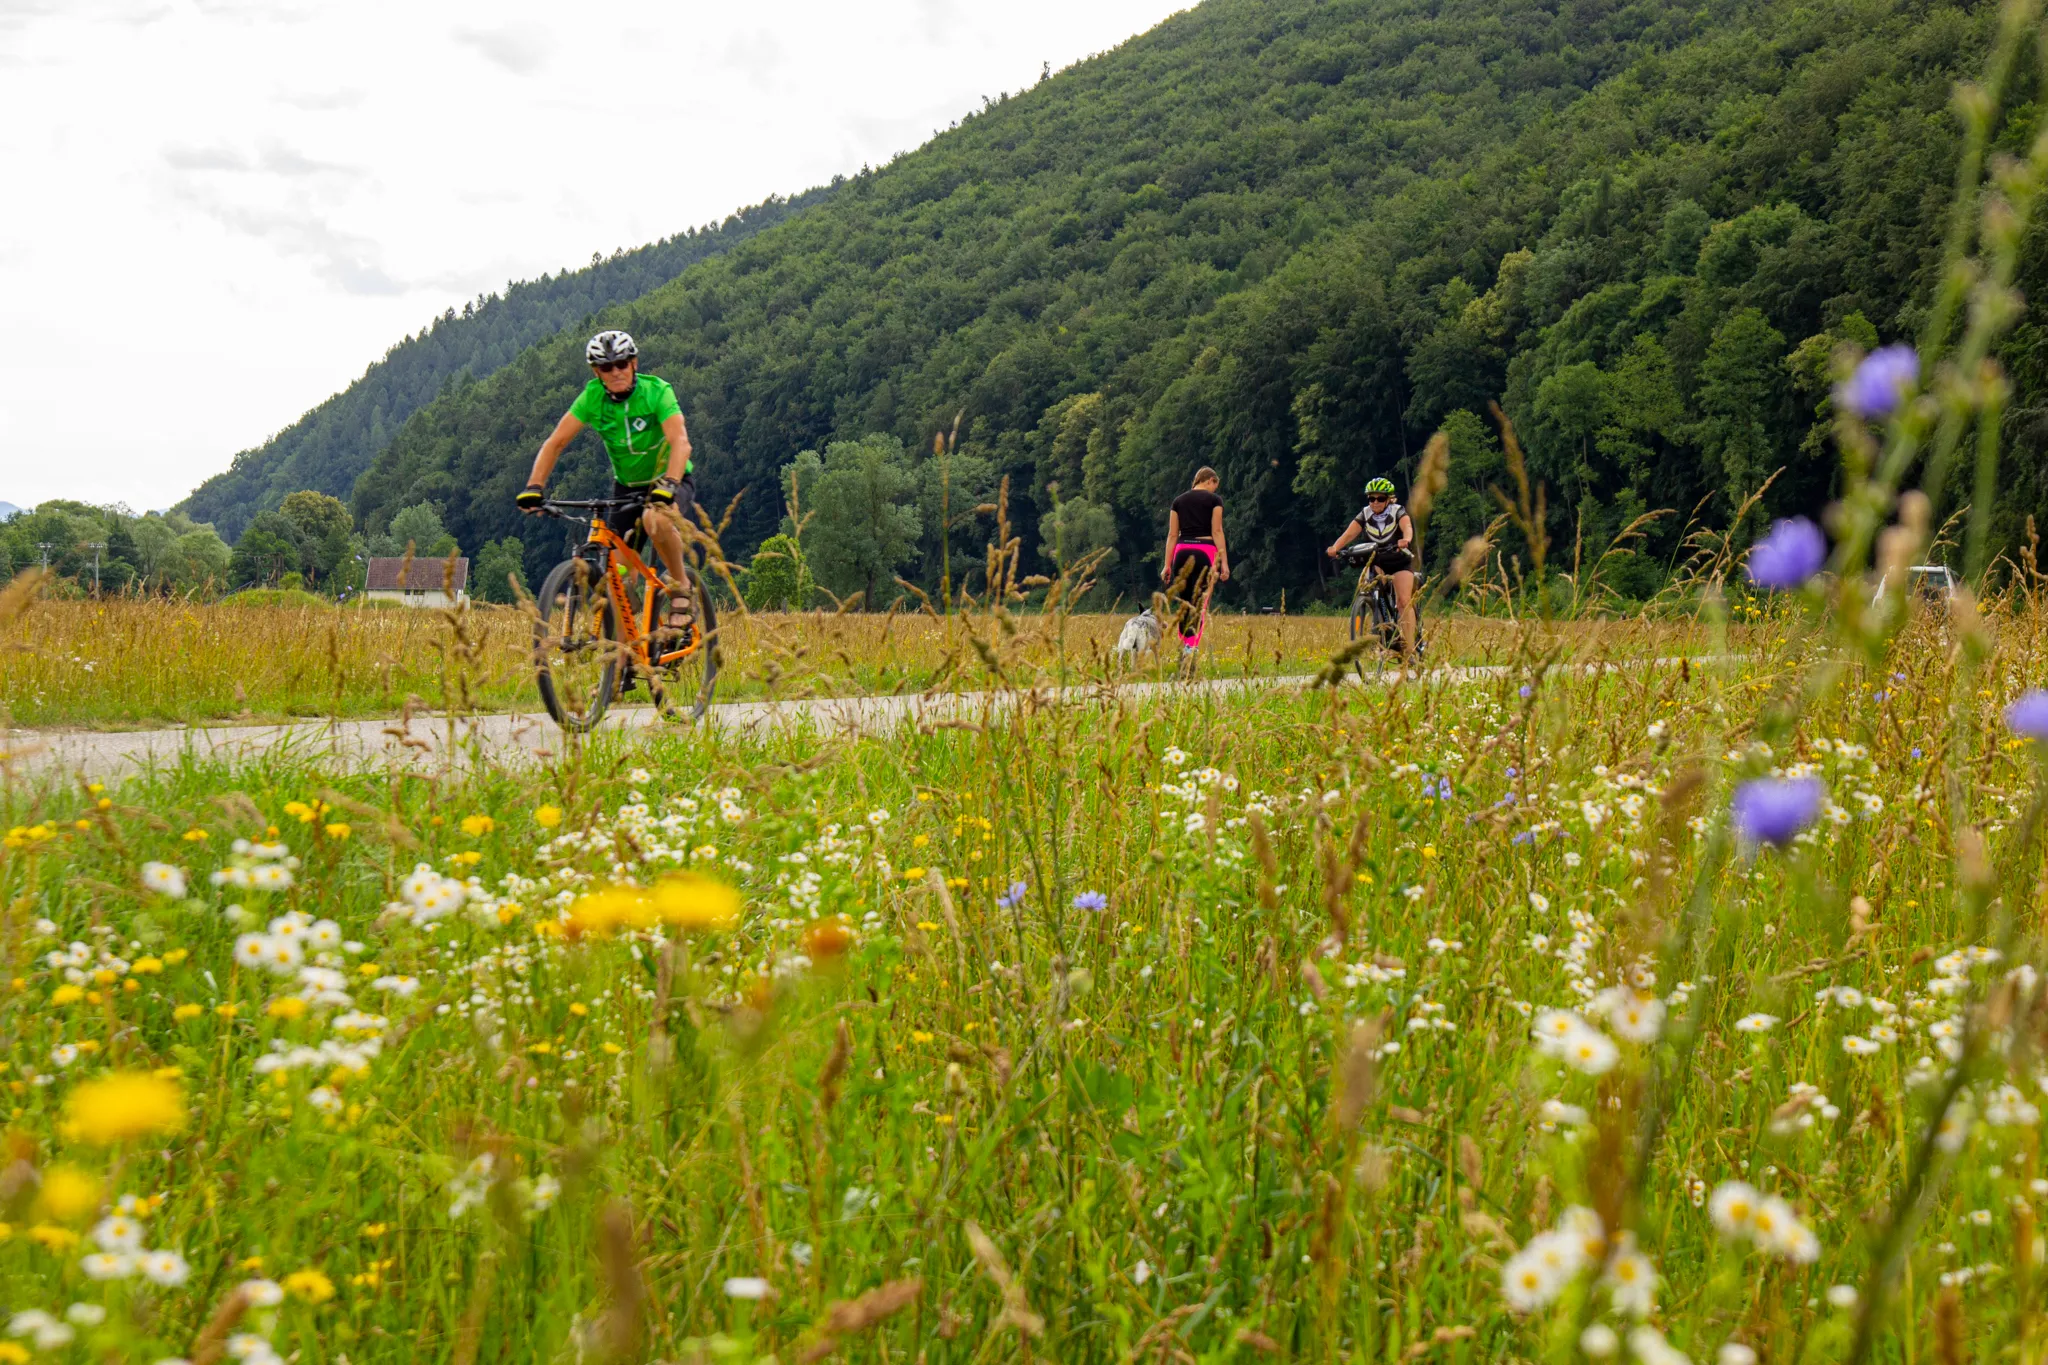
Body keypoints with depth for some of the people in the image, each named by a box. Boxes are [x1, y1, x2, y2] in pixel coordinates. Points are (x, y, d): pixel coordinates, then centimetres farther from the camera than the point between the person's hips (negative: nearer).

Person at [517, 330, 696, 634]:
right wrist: (534, 487, -27)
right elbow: (555, 442, -13)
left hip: (670, 480, -4)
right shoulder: (593, 397, -11)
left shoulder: (656, 391, -21)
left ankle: (680, 586, -15)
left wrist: (668, 484, -50)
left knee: (656, 519, -38)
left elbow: (680, 442, -33)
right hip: (627, 485, 4)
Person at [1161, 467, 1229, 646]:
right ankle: (1192, 647, -17)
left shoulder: (1179, 501, 12)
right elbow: (1217, 531, -6)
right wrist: (1224, 562, -7)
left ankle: (1184, 646, 12)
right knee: (1199, 604, -5)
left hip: (1182, 552, 4)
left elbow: (1172, 534, 9)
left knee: (1184, 603, 13)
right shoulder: (1214, 500, 2)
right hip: (1205, 551, -3)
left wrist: (1167, 565, 10)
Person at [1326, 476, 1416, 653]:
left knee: (1404, 600, -19)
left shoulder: (1398, 512, -11)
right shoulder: (1365, 515, -5)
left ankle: (1409, 648, -19)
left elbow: (1407, 527, -32)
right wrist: (1335, 548, -40)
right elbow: (1348, 534, -20)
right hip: (1375, 561, 2)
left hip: (1400, 560, -2)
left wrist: (1406, 539, -56)